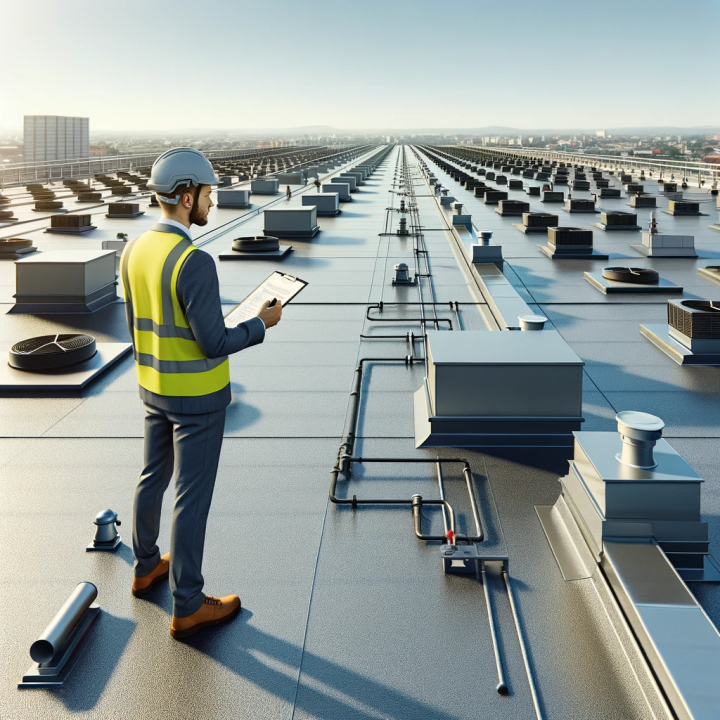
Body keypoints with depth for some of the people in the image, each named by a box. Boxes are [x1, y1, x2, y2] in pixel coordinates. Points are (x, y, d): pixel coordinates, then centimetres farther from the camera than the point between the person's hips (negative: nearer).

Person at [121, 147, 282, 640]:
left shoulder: (135, 251, 0)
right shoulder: (195, 262, -27)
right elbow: (215, 345, -25)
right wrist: (262, 324, -8)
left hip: (154, 387, 8)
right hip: (198, 396, -8)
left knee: (155, 477, 23)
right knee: (193, 495, 2)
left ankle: (148, 567, 43)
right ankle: (188, 606, 14)